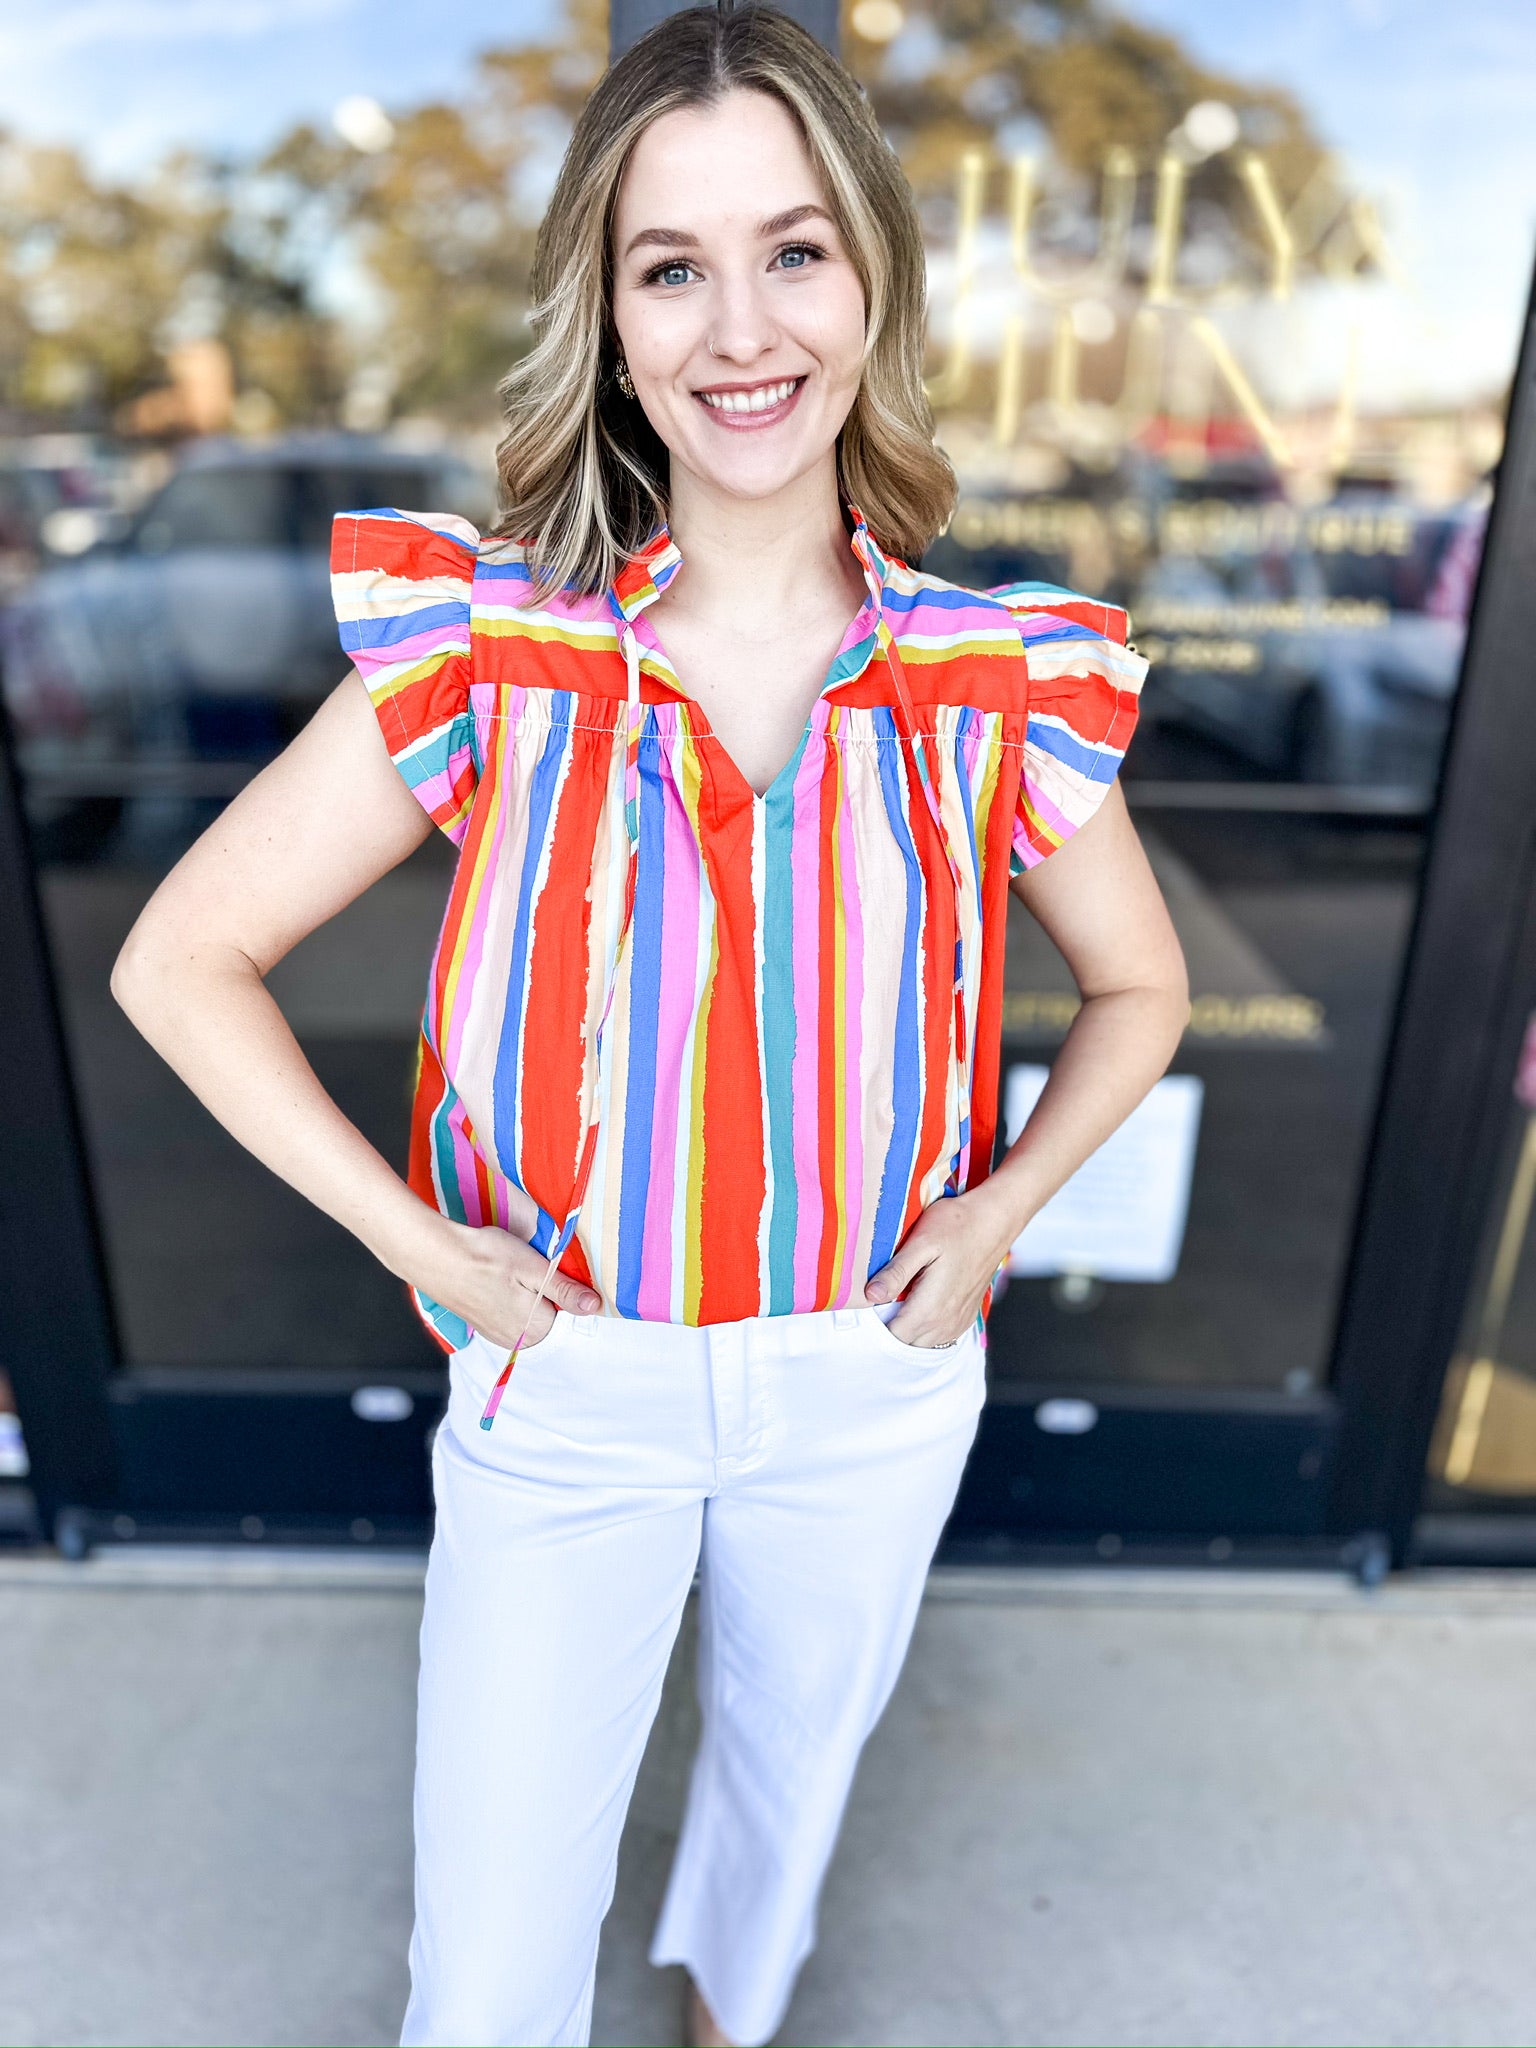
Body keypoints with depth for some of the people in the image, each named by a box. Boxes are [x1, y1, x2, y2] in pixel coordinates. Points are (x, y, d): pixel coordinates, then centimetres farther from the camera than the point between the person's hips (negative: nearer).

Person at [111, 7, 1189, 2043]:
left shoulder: (1003, 686, -10)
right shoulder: (488, 653, -14)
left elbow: (1140, 990, 6)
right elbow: (179, 962, -8)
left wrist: (994, 1214, -8)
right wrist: (417, 1240, -13)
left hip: (872, 1387, 2)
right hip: (565, 1383, -1)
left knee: (799, 1746, 29)